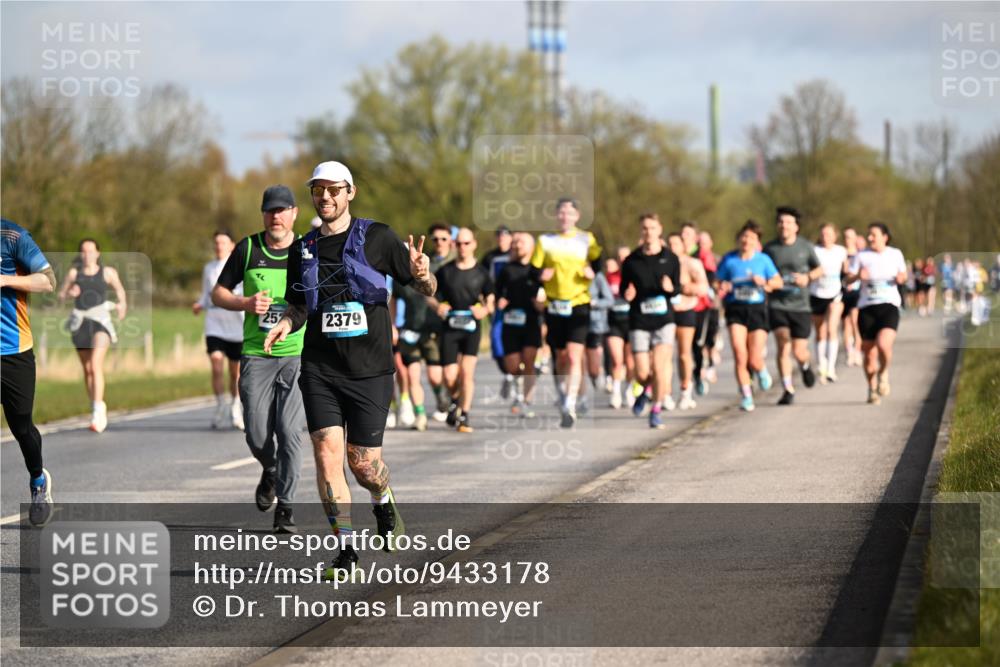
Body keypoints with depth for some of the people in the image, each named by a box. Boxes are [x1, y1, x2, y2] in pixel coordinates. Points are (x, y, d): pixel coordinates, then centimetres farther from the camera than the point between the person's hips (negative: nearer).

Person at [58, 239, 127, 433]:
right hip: (80, 322, 3)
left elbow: (119, 289, 20)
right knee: (87, 369, 11)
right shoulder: (74, 273, 7)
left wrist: (122, 303, 3)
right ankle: (96, 407, 29)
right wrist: (69, 293, -11)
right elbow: (61, 295, 10)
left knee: (96, 364, -20)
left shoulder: (108, 272, 5)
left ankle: (98, 411, -26)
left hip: (100, 321, -3)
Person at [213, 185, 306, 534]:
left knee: (289, 432, -10)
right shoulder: (248, 248, 4)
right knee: (257, 436, 0)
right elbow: (218, 293, 10)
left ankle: (285, 508, -2)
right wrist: (246, 303, -10)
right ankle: (270, 472, 34)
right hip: (256, 354, 1)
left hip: (298, 354, -1)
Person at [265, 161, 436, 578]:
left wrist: (421, 274, -21)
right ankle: (345, 549, -4)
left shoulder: (376, 237, 0)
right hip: (320, 368, 2)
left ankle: (384, 504, 37)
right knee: (327, 451, -12)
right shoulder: (302, 250, 9)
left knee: (363, 462, 1)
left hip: (369, 369, -2)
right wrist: (286, 323, -3)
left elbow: (426, 289, 3)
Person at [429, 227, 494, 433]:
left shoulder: (481, 273, 4)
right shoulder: (445, 271, 5)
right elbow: (431, 296, 11)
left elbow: (489, 299, 11)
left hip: (472, 326, -1)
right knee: (450, 376, -4)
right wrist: (437, 307, -11)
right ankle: (455, 400, 30)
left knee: (467, 371, -12)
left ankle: (464, 416, -3)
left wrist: (485, 309, -11)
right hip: (449, 327, 1)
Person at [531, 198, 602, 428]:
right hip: (554, 306, 2)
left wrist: (592, 272, -11)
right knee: (560, 358, 10)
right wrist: (541, 276, -12)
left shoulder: (587, 240, 6)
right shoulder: (545, 241, 9)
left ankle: (570, 408, -19)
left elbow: (599, 264, 11)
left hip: (579, 306, -2)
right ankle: (563, 398, 29)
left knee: (574, 357, -14)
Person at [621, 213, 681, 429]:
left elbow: (677, 288, 4)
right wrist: (627, 294, -14)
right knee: (642, 374, -2)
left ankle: (656, 411, 4)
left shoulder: (670, 258, 2)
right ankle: (646, 390, 35)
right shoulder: (631, 261, 4)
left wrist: (670, 288, -19)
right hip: (639, 321, 1)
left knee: (660, 367, -12)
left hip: (664, 318, -1)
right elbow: (624, 288, 10)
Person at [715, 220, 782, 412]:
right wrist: (722, 287, -14)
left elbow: (778, 282, 8)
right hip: (736, 310, 0)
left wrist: (764, 282, -12)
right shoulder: (729, 259, 2)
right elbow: (718, 283, 8)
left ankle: (762, 371, 34)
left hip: (757, 310, 0)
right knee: (739, 355, -16)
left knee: (754, 361, -4)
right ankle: (746, 396, -2)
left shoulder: (763, 259, 2)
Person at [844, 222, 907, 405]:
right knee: (869, 354, 1)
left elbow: (903, 275, 19)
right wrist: (858, 276, -24)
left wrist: (901, 278, -5)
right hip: (867, 308, 1)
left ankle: (884, 373, 6)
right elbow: (848, 279, -2)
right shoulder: (862, 256, 4)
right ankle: (872, 388, 23)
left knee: (883, 344, -24)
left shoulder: (895, 254, 7)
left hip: (889, 306, -1)